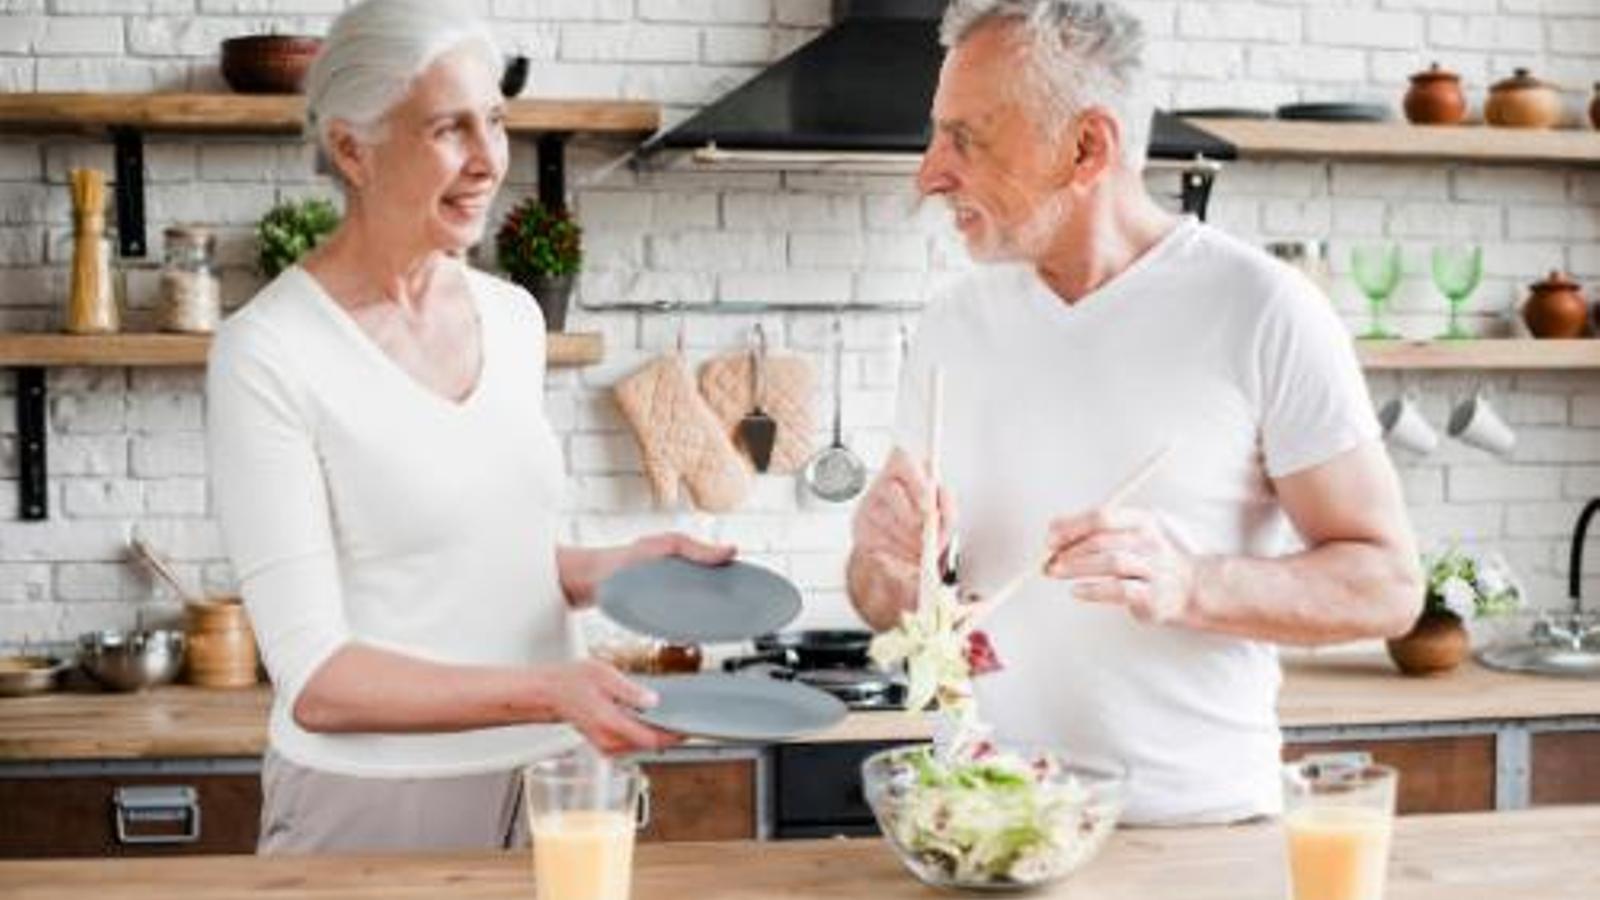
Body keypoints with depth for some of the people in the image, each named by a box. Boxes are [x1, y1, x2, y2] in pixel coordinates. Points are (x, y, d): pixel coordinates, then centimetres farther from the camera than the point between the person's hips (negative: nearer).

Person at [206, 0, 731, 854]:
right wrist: (545, 692, -28)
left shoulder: (514, 315, 4)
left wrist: (619, 565, 1)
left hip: (549, 779, 6)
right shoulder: (269, 354, -15)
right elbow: (313, 679, -18)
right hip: (376, 801, -5)